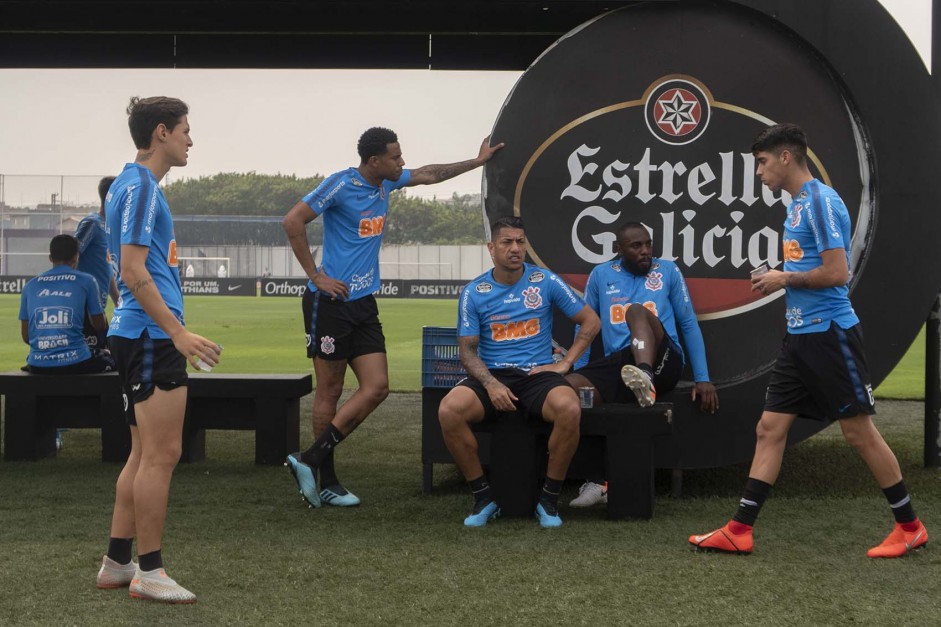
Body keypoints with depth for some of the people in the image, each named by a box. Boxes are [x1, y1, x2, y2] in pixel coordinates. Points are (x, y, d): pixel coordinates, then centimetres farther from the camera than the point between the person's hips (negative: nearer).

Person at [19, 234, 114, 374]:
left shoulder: (31, 285, 10)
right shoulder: (86, 281, 2)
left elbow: (26, 336, 12)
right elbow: (100, 327, 10)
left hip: (38, 367, 3)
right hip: (75, 364, -3)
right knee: (110, 360, 27)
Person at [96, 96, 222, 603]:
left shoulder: (136, 185, 18)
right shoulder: (139, 186, -13)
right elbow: (133, 272, -19)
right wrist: (177, 332, -21)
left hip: (138, 334, 10)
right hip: (151, 335, -10)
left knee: (145, 454, 14)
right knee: (161, 454, -6)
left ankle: (117, 562, 19)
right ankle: (149, 573, 0)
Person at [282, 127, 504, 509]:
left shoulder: (387, 182, 11)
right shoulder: (340, 185, -12)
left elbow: (428, 175, 29)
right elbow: (293, 222, -16)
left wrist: (477, 161, 33)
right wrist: (316, 276, -15)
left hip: (364, 304, 8)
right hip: (330, 302, -8)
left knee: (376, 387, -2)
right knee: (330, 391, -1)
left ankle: (310, 460, 2)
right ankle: (327, 481, 9)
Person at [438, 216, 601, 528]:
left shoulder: (545, 281, 3)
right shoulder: (473, 292, 4)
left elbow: (590, 321, 9)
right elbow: (467, 349, 3)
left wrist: (564, 363, -1)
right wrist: (491, 384, -15)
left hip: (538, 374, -1)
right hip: (492, 374, 1)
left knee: (569, 408, -35)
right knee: (449, 410, -30)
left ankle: (549, 499, -14)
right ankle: (483, 497, -11)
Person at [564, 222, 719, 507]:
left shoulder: (668, 270, 13)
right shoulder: (601, 275, 17)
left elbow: (689, 325, 12)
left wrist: (703, 378, 6)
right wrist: (579, 373, 8)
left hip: (662, 361, -2)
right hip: (617, 364, 2)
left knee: (636, 310, -29)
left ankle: (646, 382, -58)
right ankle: (597, 480, -13)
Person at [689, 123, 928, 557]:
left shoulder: (821, 201, -14)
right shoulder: (797, 205, 14)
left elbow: (837, 272, -20)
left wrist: (785, 279, -10)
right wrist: (780, 280, 7)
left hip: (829, 332, -9)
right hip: (799, 335, 9)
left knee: (859, 431, -1)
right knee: (770, 428, 5)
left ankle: (910, 526, 13)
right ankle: (739, 531, 7)